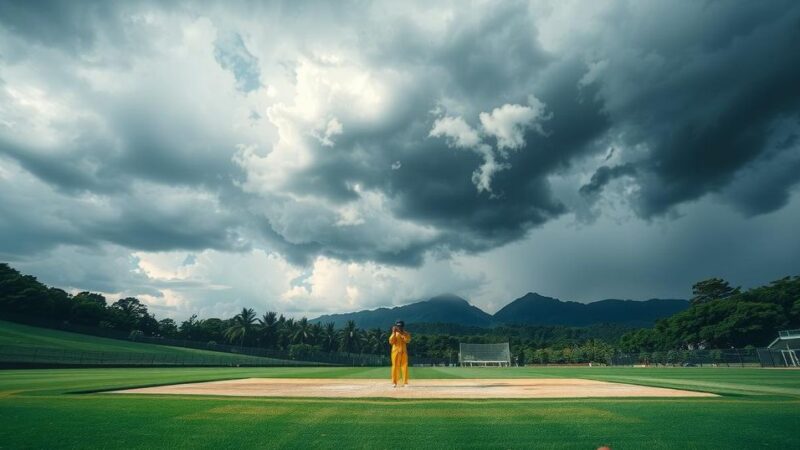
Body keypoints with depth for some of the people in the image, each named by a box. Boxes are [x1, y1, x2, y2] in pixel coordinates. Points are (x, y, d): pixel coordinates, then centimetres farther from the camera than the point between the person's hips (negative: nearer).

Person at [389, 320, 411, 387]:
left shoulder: (406, 333, 7)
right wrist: (394, 333, -15)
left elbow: (408, 340, -14)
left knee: (405, 366, -3)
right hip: (396, 351, -1)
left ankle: (405, 382, 4)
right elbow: (391, 341, -9)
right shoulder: (394, 334, 6)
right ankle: (394, 382, 4)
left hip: (404, 351, 1)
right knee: (395, 366, -3)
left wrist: (401, 333, -19)